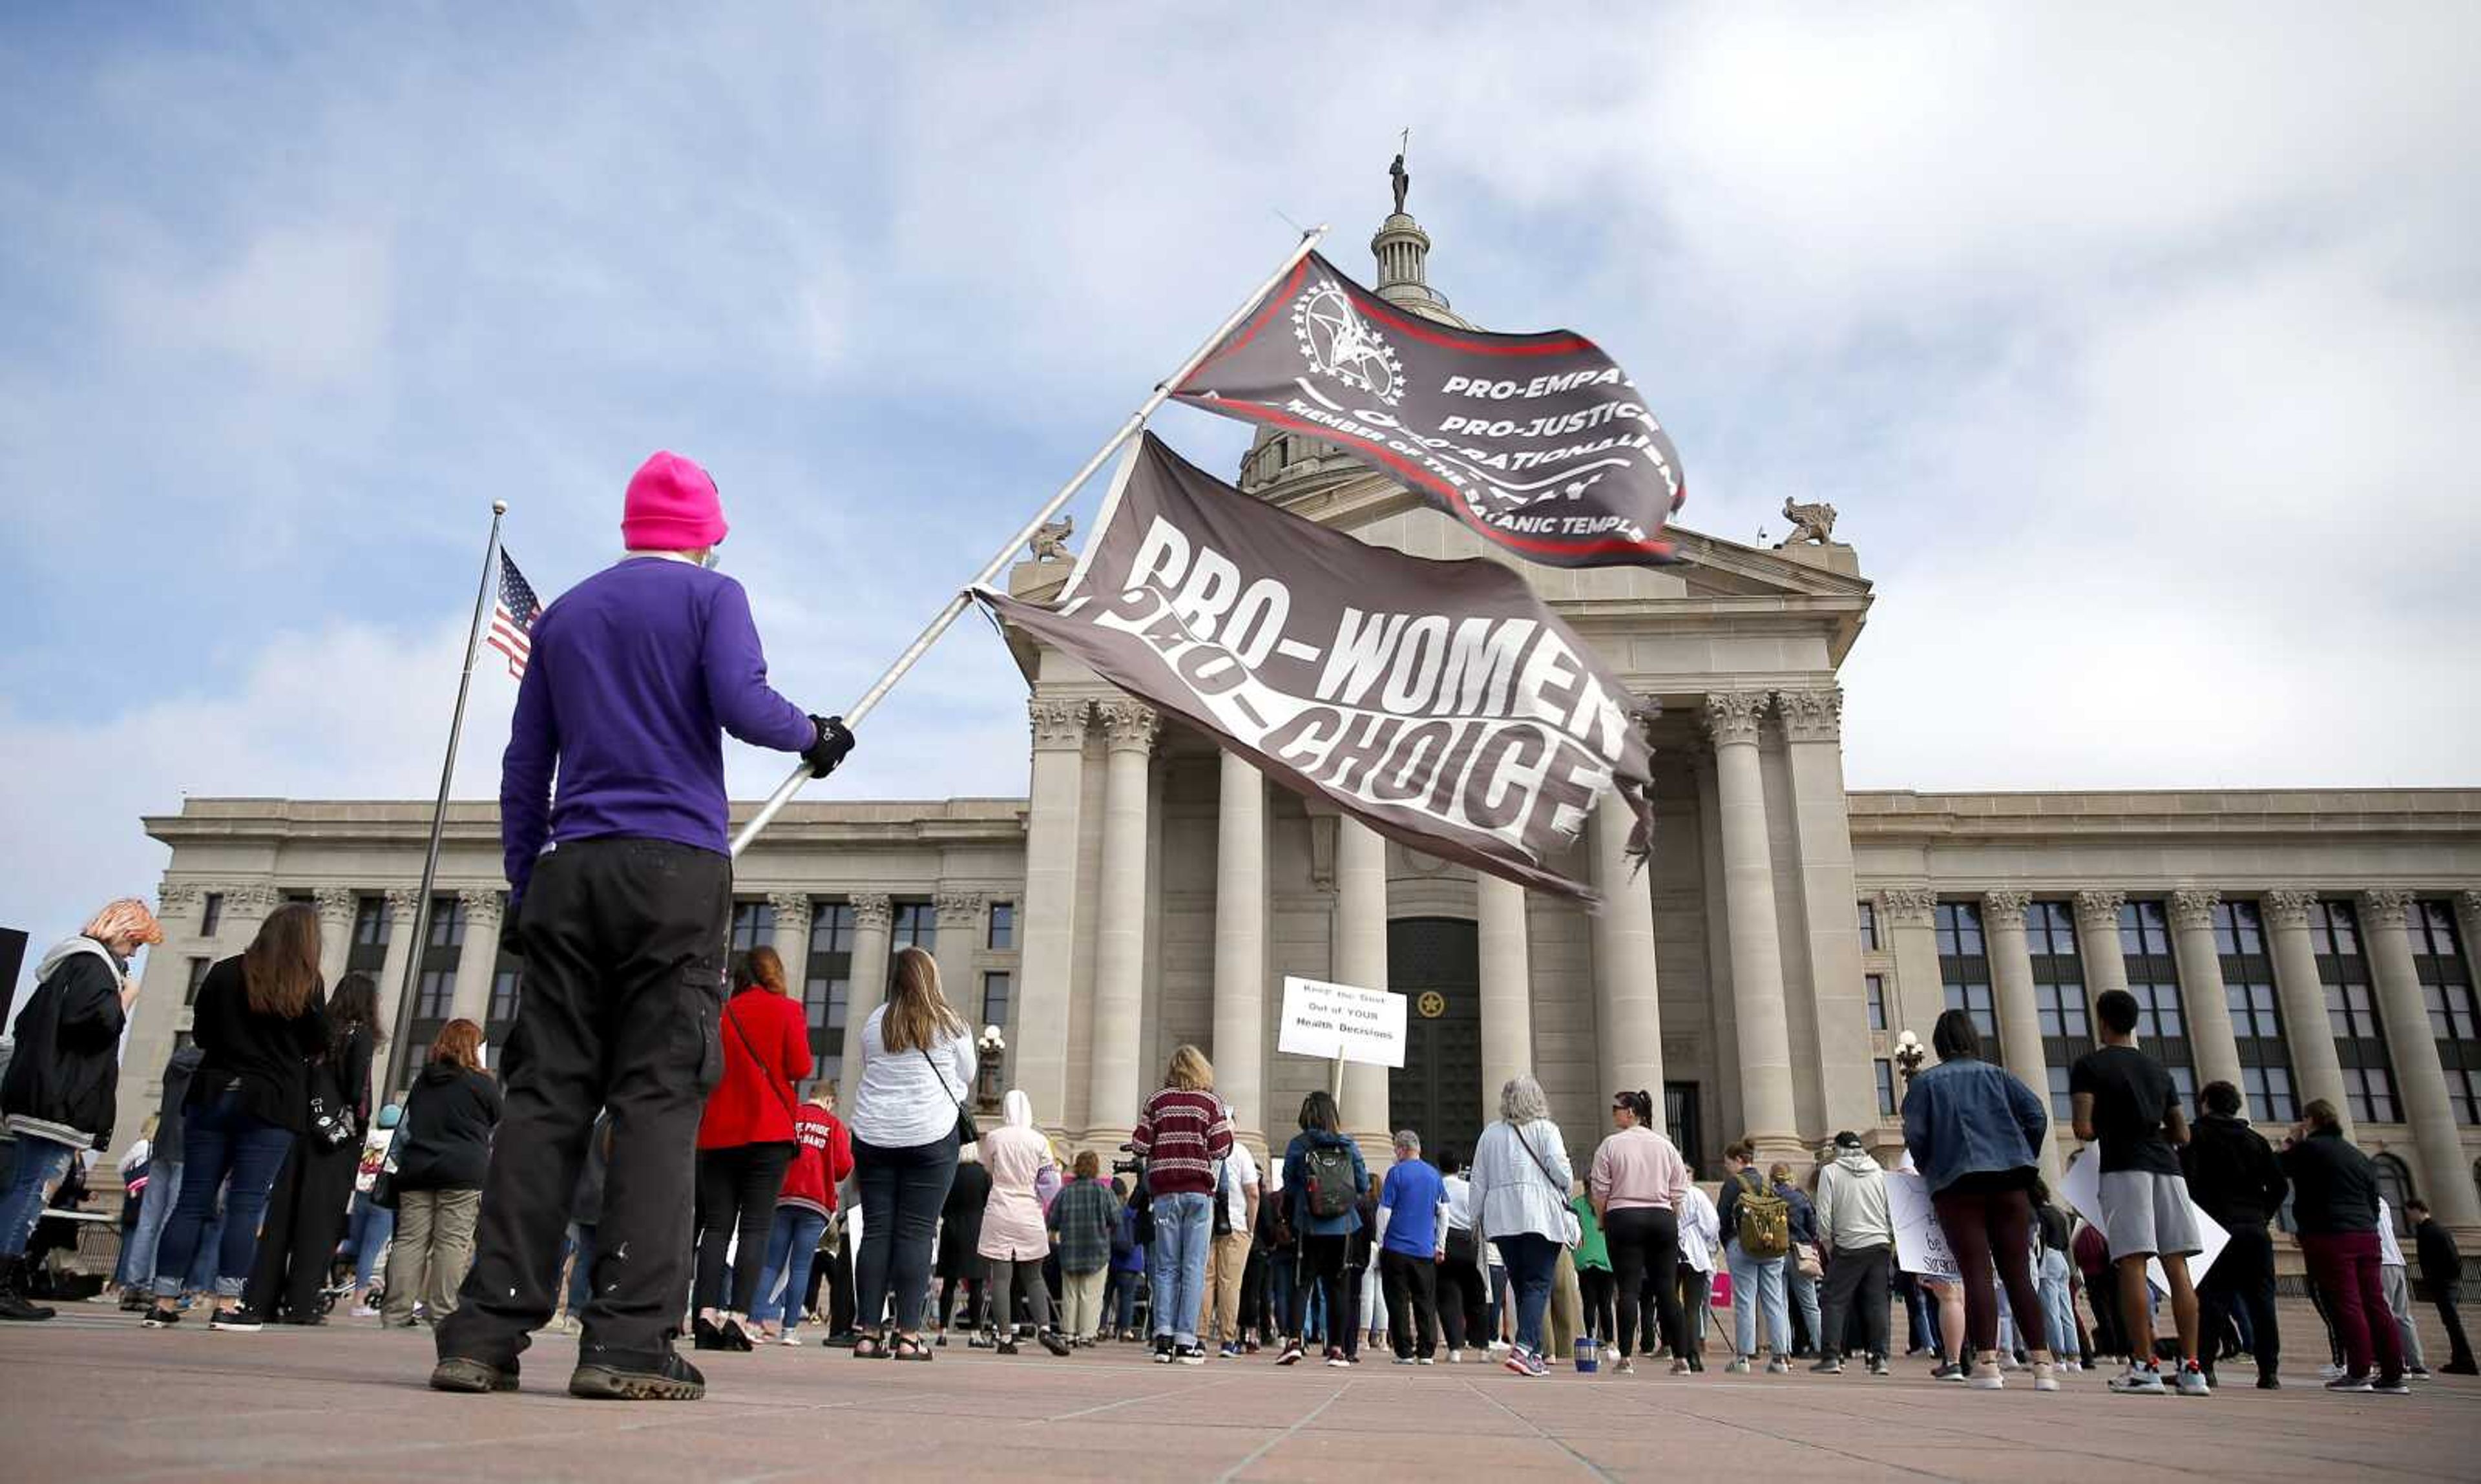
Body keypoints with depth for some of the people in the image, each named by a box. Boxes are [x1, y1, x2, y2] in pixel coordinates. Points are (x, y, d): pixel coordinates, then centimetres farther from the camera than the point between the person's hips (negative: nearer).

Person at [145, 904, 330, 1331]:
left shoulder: (225, 972, 3)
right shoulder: (307, 984, -6)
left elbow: (200, 1034, 11)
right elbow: (319, 1045, 1)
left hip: (214, 1095, 3)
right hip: (272, 1105, -3)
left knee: (192, 1202, 7)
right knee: (246, 1206, -1)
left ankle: (163, 1304, 8)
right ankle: (226, 1306, -2)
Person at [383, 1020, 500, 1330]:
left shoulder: (422, 1080, 13)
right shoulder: (482, 1083, -3)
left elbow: (409, 1121, 21)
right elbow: (498, 1122, 9)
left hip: (416, 1169, 5)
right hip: (464, 1173, -5)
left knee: (410, 1238, 5)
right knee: (452, 1240, -4)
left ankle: (396, 1312, 3)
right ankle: (442, 1310, -5)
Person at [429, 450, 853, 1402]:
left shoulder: (564, 613, 20)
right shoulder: (712, 595, 5)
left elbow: (524, 765, 17)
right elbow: (743, 704, -11)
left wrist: (522, 886, 20)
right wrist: (816, 737, 7)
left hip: (571, 869, 5)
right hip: (678, 868, -4)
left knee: (545, 1093, 3)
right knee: (658, 1095, -7)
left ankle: (489, 1330, -1)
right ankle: (629, 1340, -11)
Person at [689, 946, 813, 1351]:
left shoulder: (721, 1013, 9)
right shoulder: (787, 1010, 0)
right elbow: (800, 1068, -6)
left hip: (718, 1132, 3)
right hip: (769, 1133, -3)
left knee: (716, 1226, 6)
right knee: (755, 1227, -3)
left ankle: (707, 1315, -4)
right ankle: (738, 1318, -11)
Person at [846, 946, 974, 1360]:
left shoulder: (874, 1023, 7)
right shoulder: (950, 1025, -1)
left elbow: (869, 1071, 17)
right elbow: (967, 1077, 10)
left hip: (874, 1135, 3)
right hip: (931, 1135, -3)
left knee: (876, 1231, 5)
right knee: (916, 1233, -2)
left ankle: (869, 1333, 6)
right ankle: (908, 1335, -3)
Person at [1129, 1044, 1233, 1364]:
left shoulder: (1157, 1101, 5)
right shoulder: (1211, 1102, 1)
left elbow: (1139, 1147, 1)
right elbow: (1221, 1150, -4)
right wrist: (1229, 1131, 15)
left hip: (1165, 1190, 2)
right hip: (1199, 1190, -2)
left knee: (1166, 1266, 7)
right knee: (1194, 1267, 1)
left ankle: (1164, 1337, 1)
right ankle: (1186, 1341, -2)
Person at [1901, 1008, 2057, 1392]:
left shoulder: (1925, 1082, 6)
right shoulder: (1995, 1075, 13)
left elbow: (1915, 1135, -3)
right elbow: (2036, 1115, 2)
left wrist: (1929, 1171, 14)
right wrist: (2025, 1161, 13)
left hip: (1957, 1183, -3)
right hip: (2009, 1180, 3)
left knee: (1976, 1273, -6)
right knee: (2018, 1273, 5)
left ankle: (1986, 1363, -14)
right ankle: (2043, 1363, -1)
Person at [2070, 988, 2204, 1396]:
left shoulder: (2089, 1065, 4)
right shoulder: (2157, 1069, 20)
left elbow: (2084, 1129, -6)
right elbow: (2182, 1135, 20)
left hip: (2124, 1167, -5)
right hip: (2166, 1165, 5)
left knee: (2132, 1266, -7)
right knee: (2177, 1267, 2)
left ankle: (2144, 1366, -11)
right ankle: (2191, 1368, 1)